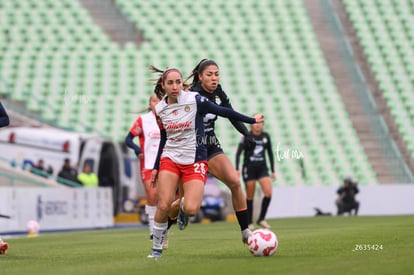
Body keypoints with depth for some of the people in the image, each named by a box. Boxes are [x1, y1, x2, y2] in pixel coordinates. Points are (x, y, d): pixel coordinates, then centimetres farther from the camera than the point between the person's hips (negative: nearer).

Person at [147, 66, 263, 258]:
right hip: (170, 159, 2)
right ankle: (156, 247, 6)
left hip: (195, 162, -2)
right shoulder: (159, 109, 2)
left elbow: (224, 112, -2)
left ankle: (183, 207, 21)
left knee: (191, 209, -18)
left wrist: (251, 120, 3)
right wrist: (156, 168, 14)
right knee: (163, 206, -14)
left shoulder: (195, 100, -11)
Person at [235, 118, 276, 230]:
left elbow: (270, 153, 15)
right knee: (250, 196, 1)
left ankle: (261, 219, 0)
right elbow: (238, 153, -7)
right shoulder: (247, 136, -4)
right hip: (249, 169, -3)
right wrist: (237, 169, -17)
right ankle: (249, 222, 13)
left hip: (262, 168, 3)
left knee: (268, 193, -14)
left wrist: (273, 171, 14)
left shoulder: (266, 136, 7)